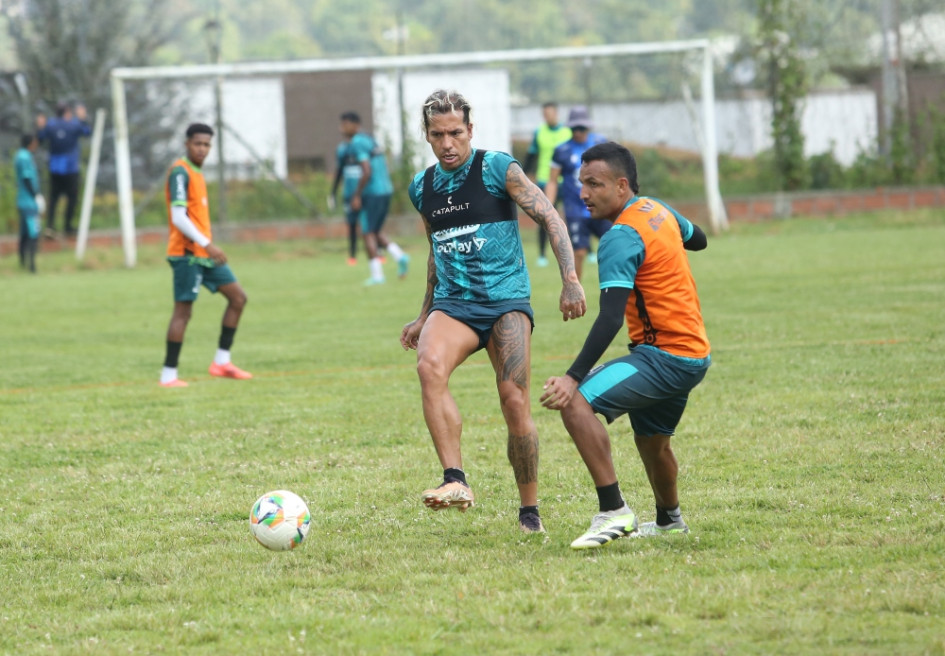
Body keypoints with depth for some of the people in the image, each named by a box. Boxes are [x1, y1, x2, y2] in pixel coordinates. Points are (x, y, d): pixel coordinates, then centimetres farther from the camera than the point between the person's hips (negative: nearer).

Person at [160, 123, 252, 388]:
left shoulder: (197, 173, 17)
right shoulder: (180, 172, -13)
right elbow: (178, 217, -21)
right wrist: (207, 244, -24)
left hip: (205, 254, 10)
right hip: (186, 253, -10)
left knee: (238, 297, 8)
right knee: (183, 311, -8)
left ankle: (221, 362, 11)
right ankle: (168, 375, -5)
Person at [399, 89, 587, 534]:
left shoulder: (497, 169, -4)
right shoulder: (422, 188, 12)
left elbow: (549, 218, -7)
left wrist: (570, 279, -19)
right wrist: (424, 317, 28)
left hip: (506, 300, -3)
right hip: (453, 304, 4)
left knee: (515, 404, -13)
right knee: (429, 366, -29)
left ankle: (530, 510, 6)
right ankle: (455, 482, -35)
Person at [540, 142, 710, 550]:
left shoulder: (620, 238, -19)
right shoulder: (658, 210, 8)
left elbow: (610, 319, -28)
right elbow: (697, 239, 31)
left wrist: (574, 377, -33)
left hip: (665, 357, -10)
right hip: (694, 353, 10)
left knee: (575, 401, -23)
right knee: (652, 441, 30)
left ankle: (613, 513, -23)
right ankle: (669, 521, 52)